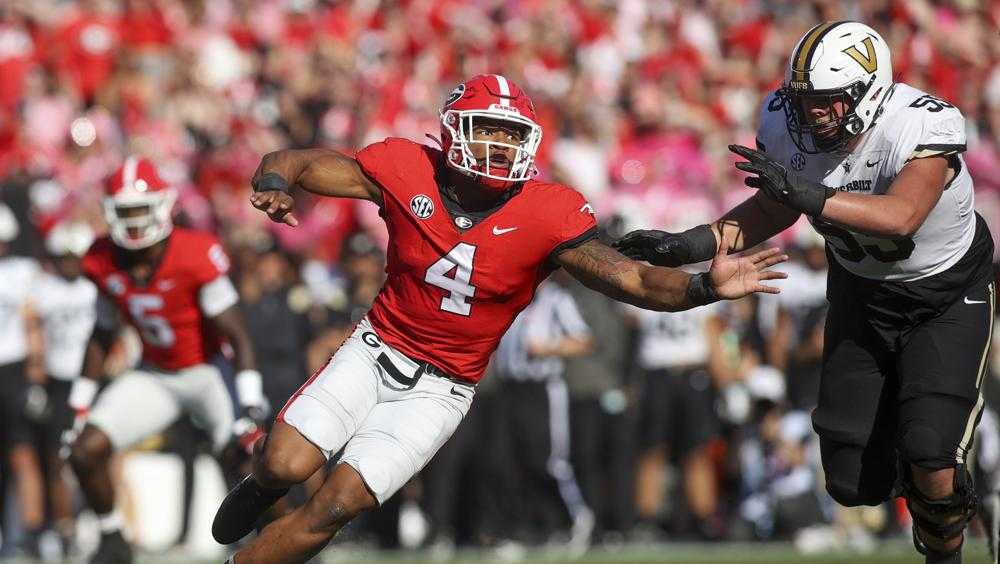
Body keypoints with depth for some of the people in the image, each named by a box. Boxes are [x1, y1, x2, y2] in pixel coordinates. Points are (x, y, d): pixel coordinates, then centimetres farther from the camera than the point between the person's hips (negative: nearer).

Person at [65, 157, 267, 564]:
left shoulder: (195, 256, -25)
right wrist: (79, 403, 11)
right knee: (85, 451, -7)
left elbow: (235, 334, -21)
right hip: (154, 375, 5)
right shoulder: (104, 263, -8)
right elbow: (102, 335, 9)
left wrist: (250, 403, -29)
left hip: (208, 372, -5)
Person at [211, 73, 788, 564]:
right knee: (286, 465, -15)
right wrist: (273, 186, -33)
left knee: (338, 506, -12)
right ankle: (262, 485, 23)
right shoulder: (409, 171, -14)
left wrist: (706, 287, -42)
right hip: (378, 349, 1)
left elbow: (630, 278, -23)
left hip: (440, 387, -1)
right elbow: (290, 163, -8)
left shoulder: (547, 214, -18)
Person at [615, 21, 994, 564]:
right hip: (859, 290, 5)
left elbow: (902, 215, -49)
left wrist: (806, 194, -58)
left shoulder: (925, 125, -33)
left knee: (930, 458, -22)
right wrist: (693, 244, -16)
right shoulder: (786, 124, -18)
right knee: (854, 483, 1)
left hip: (947, 296, -5)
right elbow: (774, 209, -2)